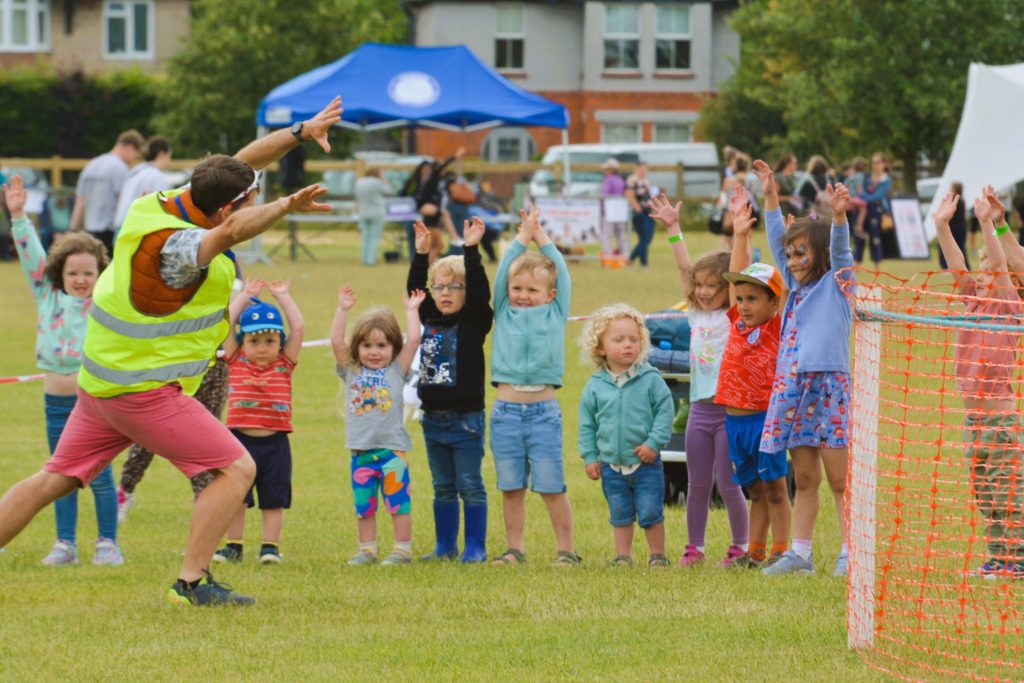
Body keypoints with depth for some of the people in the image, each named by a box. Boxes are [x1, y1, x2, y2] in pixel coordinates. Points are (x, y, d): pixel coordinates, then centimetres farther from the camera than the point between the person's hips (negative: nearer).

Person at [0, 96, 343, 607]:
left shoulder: (171, 202, 0)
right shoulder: (175, 246, -26)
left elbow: (241, 162, 13)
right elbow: (235, 230, -49)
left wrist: (301, 133, 8)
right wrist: (287, 206, -58)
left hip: (102, 381, 9)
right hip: (145, 389, -9)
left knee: (54, 480, 15)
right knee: (237, 469, -5)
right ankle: (192, 582, -8)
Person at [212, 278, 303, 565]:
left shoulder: (284, 364, 5)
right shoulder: (236, 361, 4)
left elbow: (298, 328, 0)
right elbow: (225, 323, -1)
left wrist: (282, 296, 6)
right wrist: (245, 296, 5)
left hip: (275, 442, 0)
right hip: (241, 440, 0)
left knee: (273, 498, 5)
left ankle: (270, 546, 11)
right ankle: (233, 547, 14)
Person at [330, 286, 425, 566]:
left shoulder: (397, 370, 3)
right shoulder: (352, 371, 9)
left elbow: (413, 339, -5)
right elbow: (336, 341, 1)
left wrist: (411, 310, 3)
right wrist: (343, 309, -1)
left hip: (392, 450, -3)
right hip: (361, 451, 3)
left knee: (398, 503, 0)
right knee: (364, 506, 9)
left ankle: (403, 549, 6)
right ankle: (367, 549, 17)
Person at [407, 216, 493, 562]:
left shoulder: (474, 322, -7)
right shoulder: (430, 320, 8)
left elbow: (480, 290, -20)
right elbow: (413, 290, 14)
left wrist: (472, 250, -25)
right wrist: (421, 254, 7)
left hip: (465, 418, -6)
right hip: (433, 418, 6)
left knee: (470, 486, 1)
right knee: (443, 488, 13)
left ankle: (475, 547, 7)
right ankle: (445, 546, 20)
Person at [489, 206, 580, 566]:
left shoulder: (555, 315, 9)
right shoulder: (504, 313, 12)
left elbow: (561, 273, 7)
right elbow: (502, 273, 6)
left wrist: (541, 236, 16)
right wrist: (523, 236, 12)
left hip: (543, 411, -2)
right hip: (506, 411, 2)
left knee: (551, 487, -1)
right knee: (511, 487, 6)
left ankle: (565, 549, 6)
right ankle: (515, 549, 14)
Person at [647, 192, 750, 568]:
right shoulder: (697, 315, 10)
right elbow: (686, 268, 11)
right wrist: (673, 228, 9)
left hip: (729, 408, -6)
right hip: (700, 409, 6)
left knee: (728, 484, -2)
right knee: (697, 484, 10)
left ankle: (741, 546, 10)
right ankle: (694, 546, 18)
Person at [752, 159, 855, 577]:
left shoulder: (837, 284, 3)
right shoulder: (797, 286, 19)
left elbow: (840, 251, -14)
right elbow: (777, 242, 22)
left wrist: (839, 216, -31)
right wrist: (771, 197, 17)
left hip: (829, 387, -7)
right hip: (793, 390, 7)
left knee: (840, 480, -5)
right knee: (804, 480, 10)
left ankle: (850, 553, -4)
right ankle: (800, 554, 11)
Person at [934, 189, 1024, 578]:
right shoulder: (974, 302, 10)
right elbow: (957, 266, 4)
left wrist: (988, 225, -28)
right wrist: (942, 226, -5)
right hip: (974, 416, 7)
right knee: (984, 495, 11)